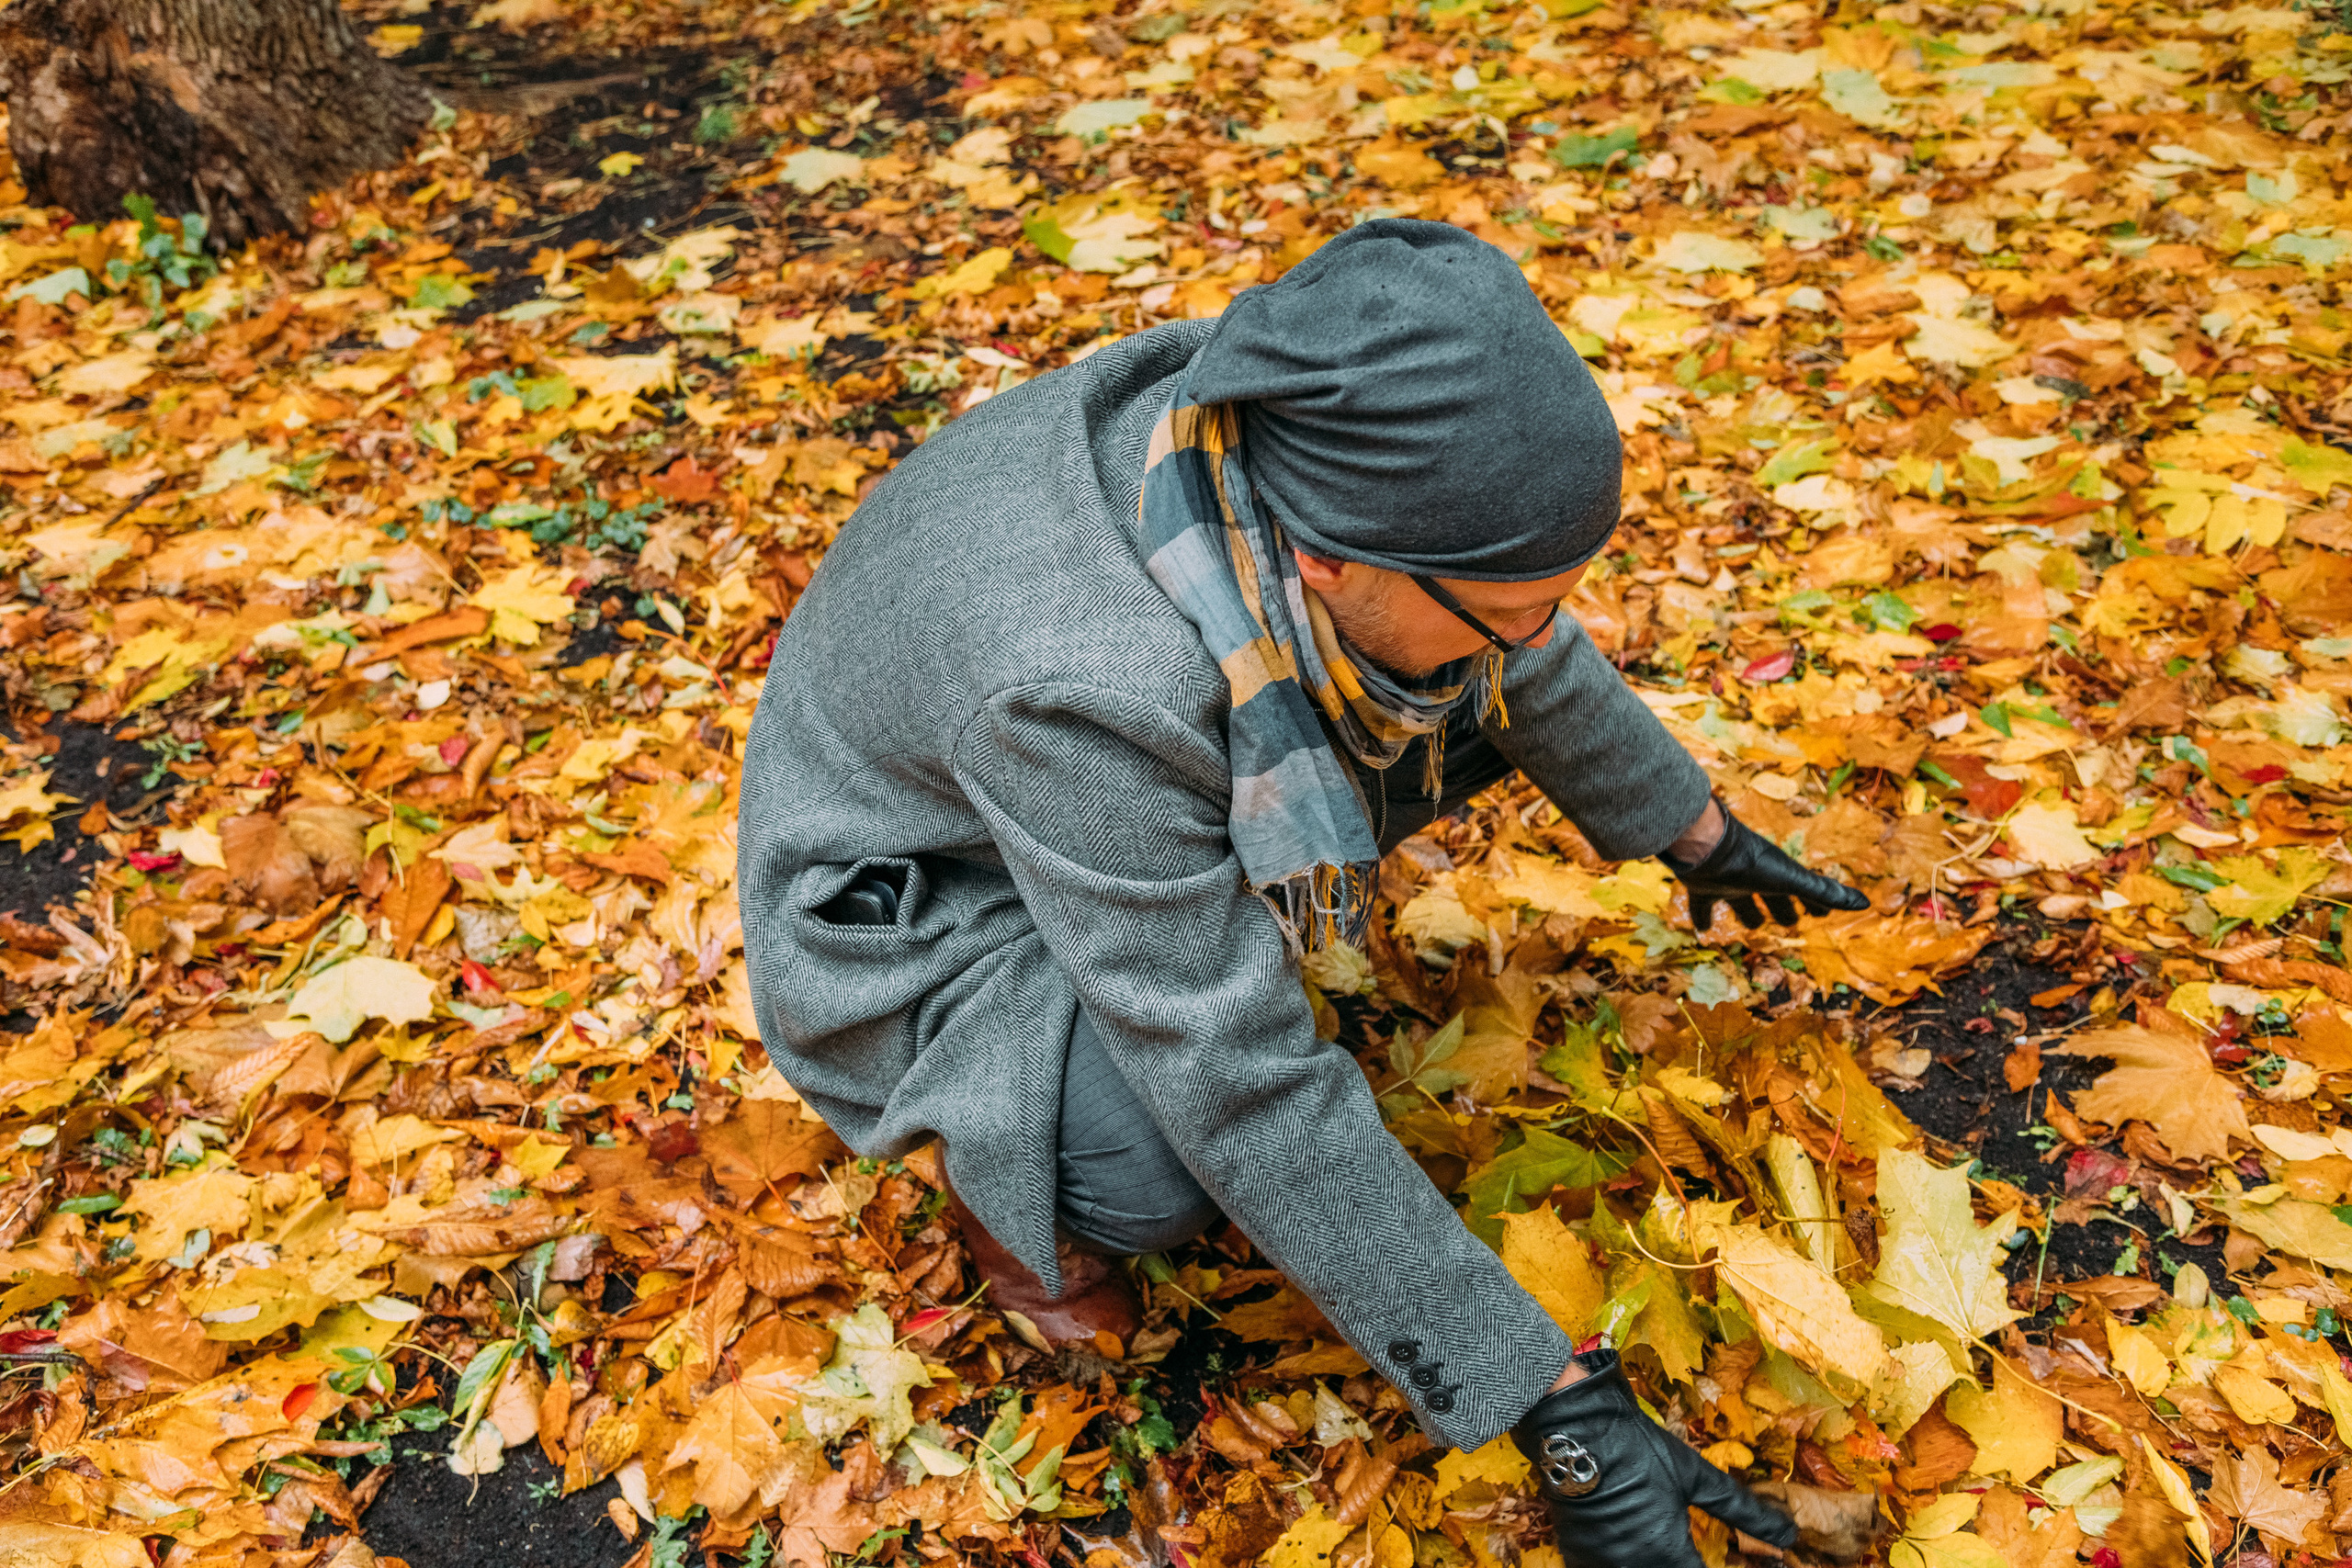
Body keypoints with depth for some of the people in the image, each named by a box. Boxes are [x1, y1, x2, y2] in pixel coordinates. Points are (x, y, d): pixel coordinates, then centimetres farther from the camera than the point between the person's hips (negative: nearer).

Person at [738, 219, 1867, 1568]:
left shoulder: (1315, 438, -22)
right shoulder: (1086, 682, -42)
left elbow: (1531, 657, -1)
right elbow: (1256, 1103, -35)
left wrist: (1697, 831, 14)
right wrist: (1563, 1415, -30)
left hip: (1168, 802, 7)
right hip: (920, 896, -6)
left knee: (1469, 708, -6)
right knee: (1160, 1171, -33)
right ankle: (1006, 1169, 2)